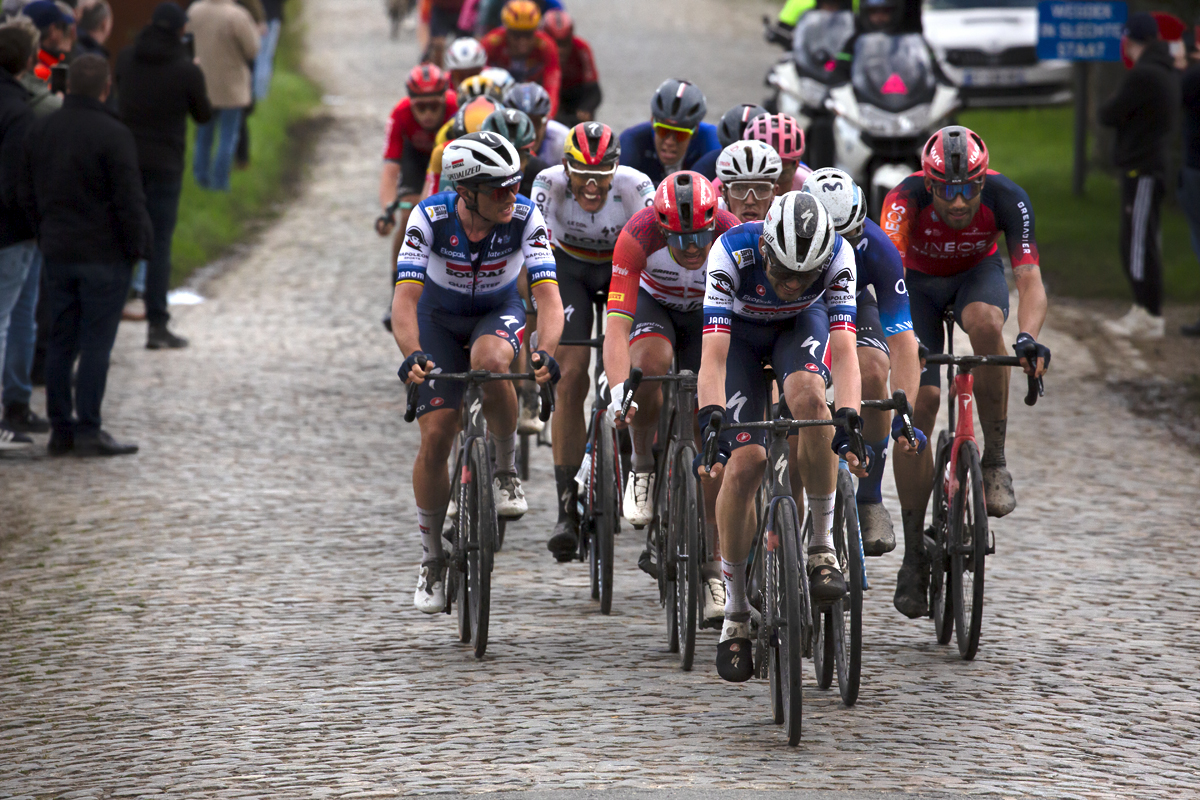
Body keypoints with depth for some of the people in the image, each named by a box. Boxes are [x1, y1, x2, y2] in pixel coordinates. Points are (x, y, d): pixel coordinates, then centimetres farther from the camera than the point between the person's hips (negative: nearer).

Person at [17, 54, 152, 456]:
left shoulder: (41, 130, 6)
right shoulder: (113, 135, -15)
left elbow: (26, 193, 12)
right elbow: (130, 200, -15)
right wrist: (138, 246, -4)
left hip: (58, 253, 6)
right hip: (105, 254, -6)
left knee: (61, 342, 11)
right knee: (96, 343, -2)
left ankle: (61, 428, 12)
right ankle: (88, 430, -3)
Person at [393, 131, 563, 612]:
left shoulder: (525, 219, -28)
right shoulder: (430, 218, -29)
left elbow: (548, 296, -33)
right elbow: (406, 297, -34)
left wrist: (545, 352, -51)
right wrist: (412, 355, -52)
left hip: (498, 312, 0)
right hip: (440, 319, 0)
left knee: (490, 360, -37)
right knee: (435, 436, -9)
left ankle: (506, 472, -14)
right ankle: (432, 561, 8)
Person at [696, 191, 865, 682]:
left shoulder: (837, 256, -33)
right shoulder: (733, 253, -37)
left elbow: (844, 351, -38)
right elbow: (713, 355, -41)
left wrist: (849, 421, -53)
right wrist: (711, 424, -55)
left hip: (801, 326, 1)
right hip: (740, 331, -1)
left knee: (807, 396, -34)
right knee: (744, 461, -17)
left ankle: (823, 546, -20)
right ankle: (735, 613, -1)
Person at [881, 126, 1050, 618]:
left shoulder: (1007, 199, -31)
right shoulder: (907, 198, -35)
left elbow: (1030, 280, -36)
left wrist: (1029, 337, -56)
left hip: (978, 273, 0)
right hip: (918, 282, 0)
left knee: (986, 323, -36)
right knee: (919, 401, -15)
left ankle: (995, 461, -21)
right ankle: (914, 555, -7)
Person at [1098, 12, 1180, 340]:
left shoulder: (1143, 76, -18)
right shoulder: (1167, 73, 14)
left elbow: (1110, 116, -13)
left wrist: (1102, 110, 6)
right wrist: (1111, 112, 2)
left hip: (1141, 170, -10)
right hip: (1152, 165, 10)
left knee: (1138, 243, -8)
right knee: (1143, 243, 15)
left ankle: (1149, 317, -8)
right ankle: (1144, 310, 19)